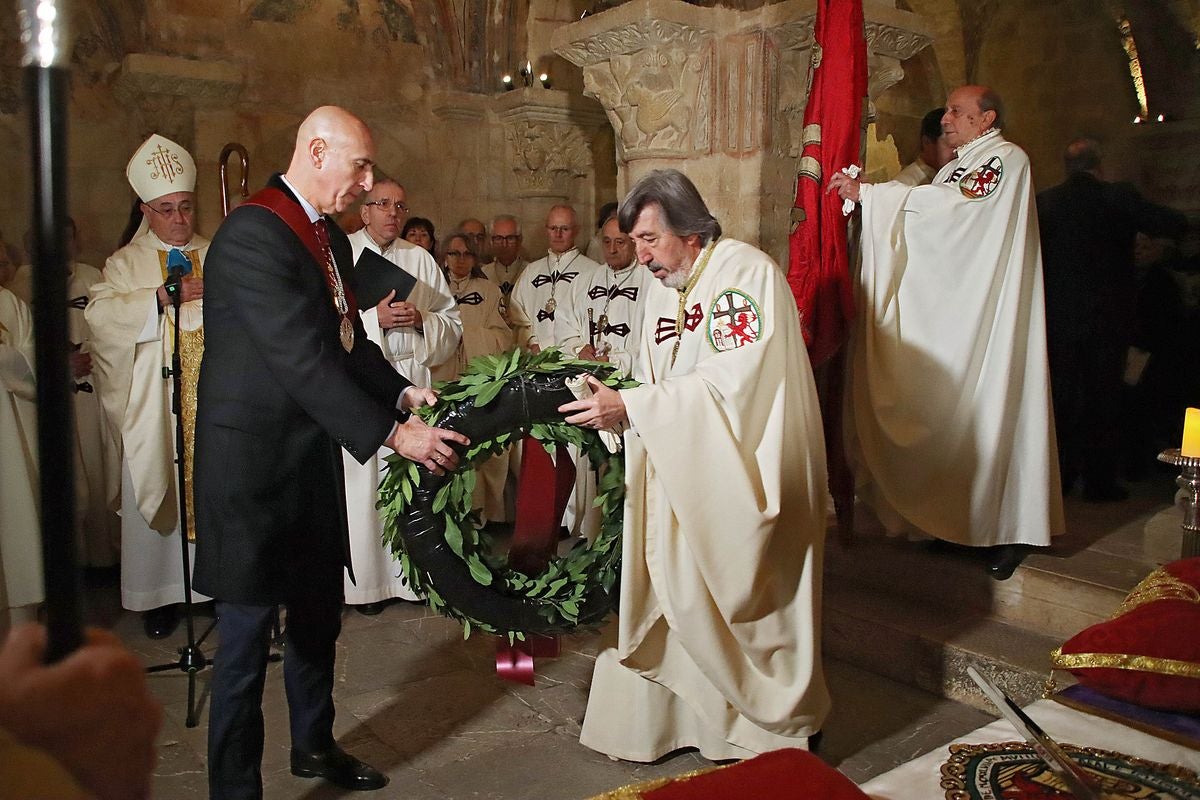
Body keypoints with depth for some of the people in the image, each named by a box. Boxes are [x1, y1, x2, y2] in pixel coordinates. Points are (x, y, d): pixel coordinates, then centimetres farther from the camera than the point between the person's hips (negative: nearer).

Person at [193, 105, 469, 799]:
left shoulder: (332, 238, 11)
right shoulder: (254, 233, -19)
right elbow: (301, 359, -25)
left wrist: (404, 393, -3)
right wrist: (392, 434, -25)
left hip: (311, 456, 9)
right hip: (254, 461, -9)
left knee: (319, 616, 20)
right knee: (250, 634, 1)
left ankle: (315, 744, 40)